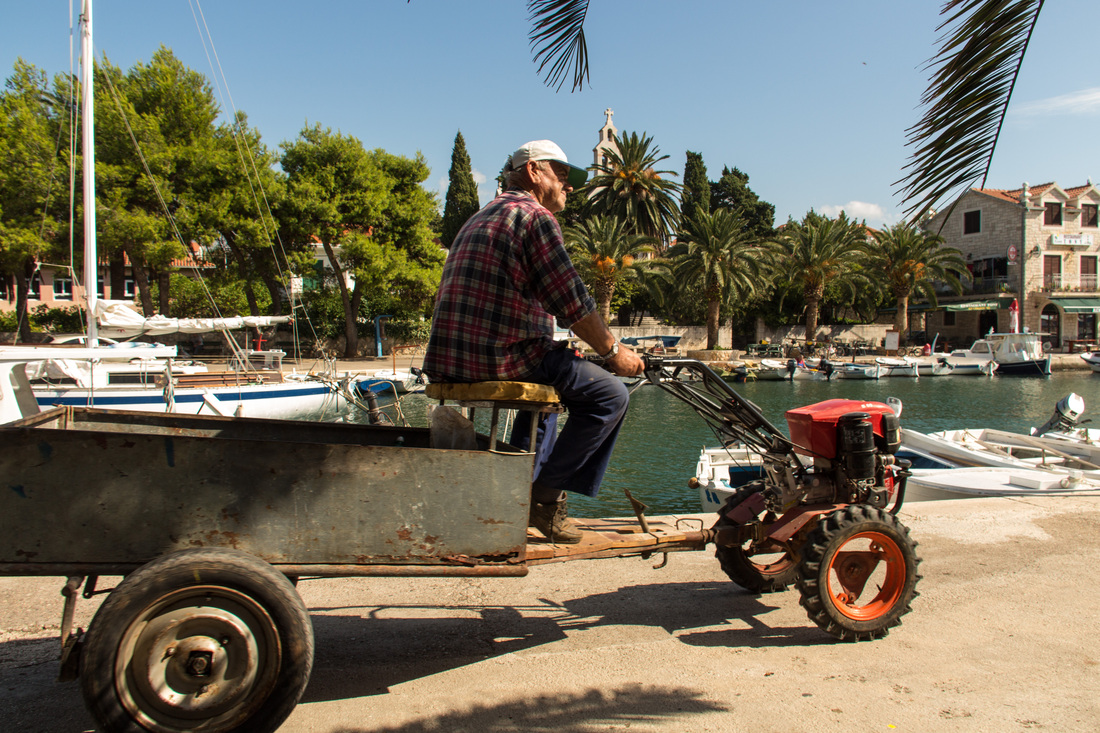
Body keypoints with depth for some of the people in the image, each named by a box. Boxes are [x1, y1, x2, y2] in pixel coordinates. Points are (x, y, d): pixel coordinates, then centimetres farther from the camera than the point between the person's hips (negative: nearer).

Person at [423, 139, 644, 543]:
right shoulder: (535, 216, -5)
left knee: (548, 385, 34)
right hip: (499, 358, -10)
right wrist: (613, 351, 5)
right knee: (610, 394, -2)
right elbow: (573, 305, -11)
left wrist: (557, 351, 32)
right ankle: (544, 493, 1)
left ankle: (528, 484, 31)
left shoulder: (478, 219, 25)